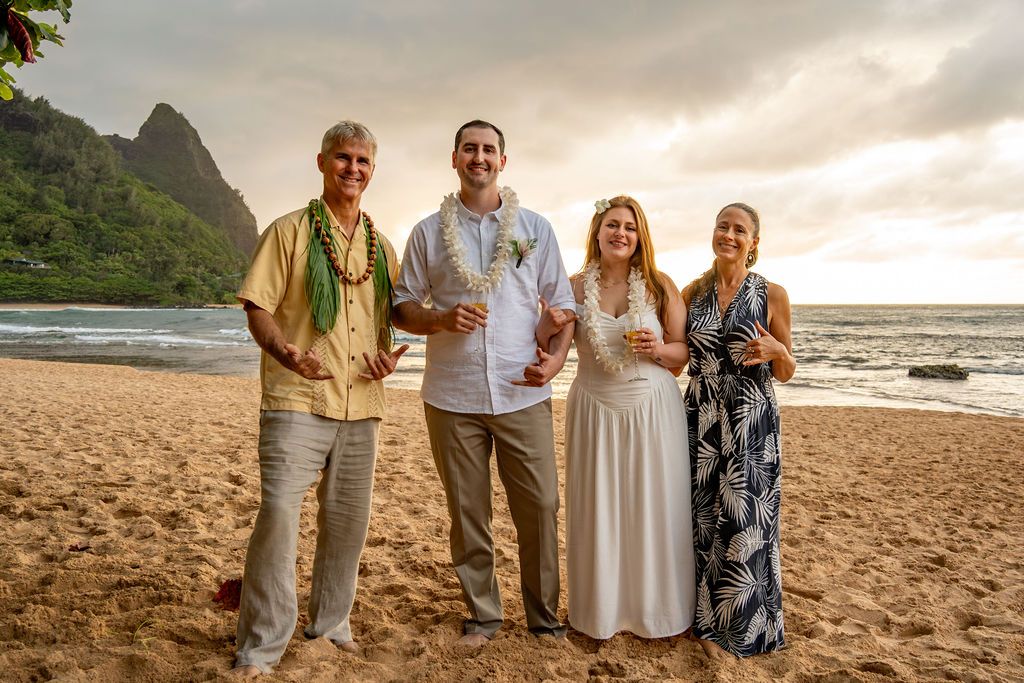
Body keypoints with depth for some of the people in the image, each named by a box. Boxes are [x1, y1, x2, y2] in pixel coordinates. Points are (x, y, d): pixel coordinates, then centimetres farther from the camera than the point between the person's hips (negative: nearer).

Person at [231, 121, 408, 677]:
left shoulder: (381, 245, 16)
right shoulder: (290, 230, 2)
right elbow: (258, 307, -4)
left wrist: (386, 354, 1)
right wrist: (283, 350, -25)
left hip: (361, 404, 5)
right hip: (296, 400, -4)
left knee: (348, 520, 11)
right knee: (278, 514, -11)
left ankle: (329, 622, 31)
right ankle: (259, 648, 5)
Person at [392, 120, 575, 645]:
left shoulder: (535, 228, 9)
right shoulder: (428, 232, 8)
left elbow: (562, 302, 10)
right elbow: (402, 308, 9)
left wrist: (557, 356, -9)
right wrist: (441, 319, -12)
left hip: (523, 394, 0)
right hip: (451, 395, 0)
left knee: (539, 507, 2)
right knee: (467, 511, 8)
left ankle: (544, 616, 22)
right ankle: (481, 615, 25)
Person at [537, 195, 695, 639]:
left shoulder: (660, 286, -1)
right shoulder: (575, 288, 1)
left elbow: (684, 352, 4)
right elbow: (544, 348, 4)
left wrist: (660, 349, -17)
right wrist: (549, 326, -17)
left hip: (653, 411, 0)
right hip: (595, 411, 1)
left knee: (653, 510, 6)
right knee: (597, 510, 7)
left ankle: (653, 608, 25)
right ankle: (600, 609, 25)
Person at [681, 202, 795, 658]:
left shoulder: (771, 295, -2)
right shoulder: (693, 292, 6)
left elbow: (785, 372, 3)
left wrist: (776, 352, -18)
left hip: (751, 421, -2)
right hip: (701, 418, 3)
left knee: (745, 521, 1)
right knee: (704, 518, 8)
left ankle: (743, 629, 21)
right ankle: (711, 620, 26)